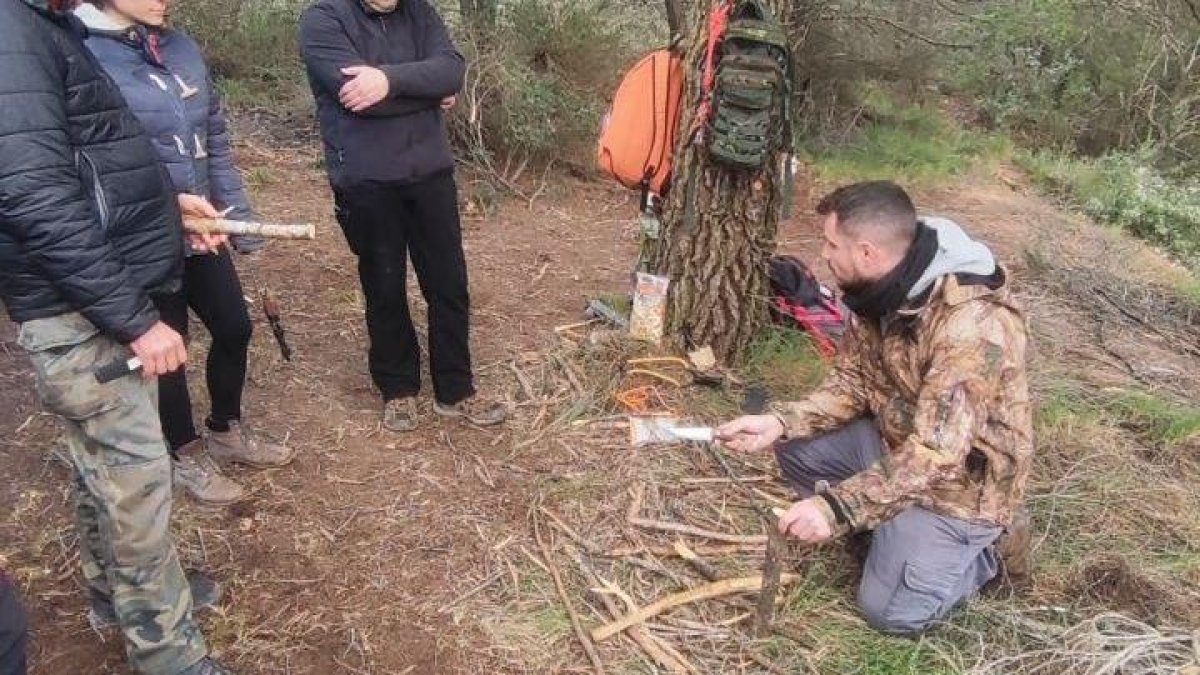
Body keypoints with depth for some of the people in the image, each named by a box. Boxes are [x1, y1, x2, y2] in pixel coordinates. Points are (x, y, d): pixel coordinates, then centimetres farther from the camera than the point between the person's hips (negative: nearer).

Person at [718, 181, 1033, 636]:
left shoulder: (972, 322, -34)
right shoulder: (882, 290, -8)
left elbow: (935, 454, -35)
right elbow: (852, 383, 0)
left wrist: (837, 505, -39)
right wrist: (780, 422, -15)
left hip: (962, 475, -7)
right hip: (898, 440, 8)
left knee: (890, 610, -11)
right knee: (796, 447, -3)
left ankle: (985, 545, 13)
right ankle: (899, 525, 8)